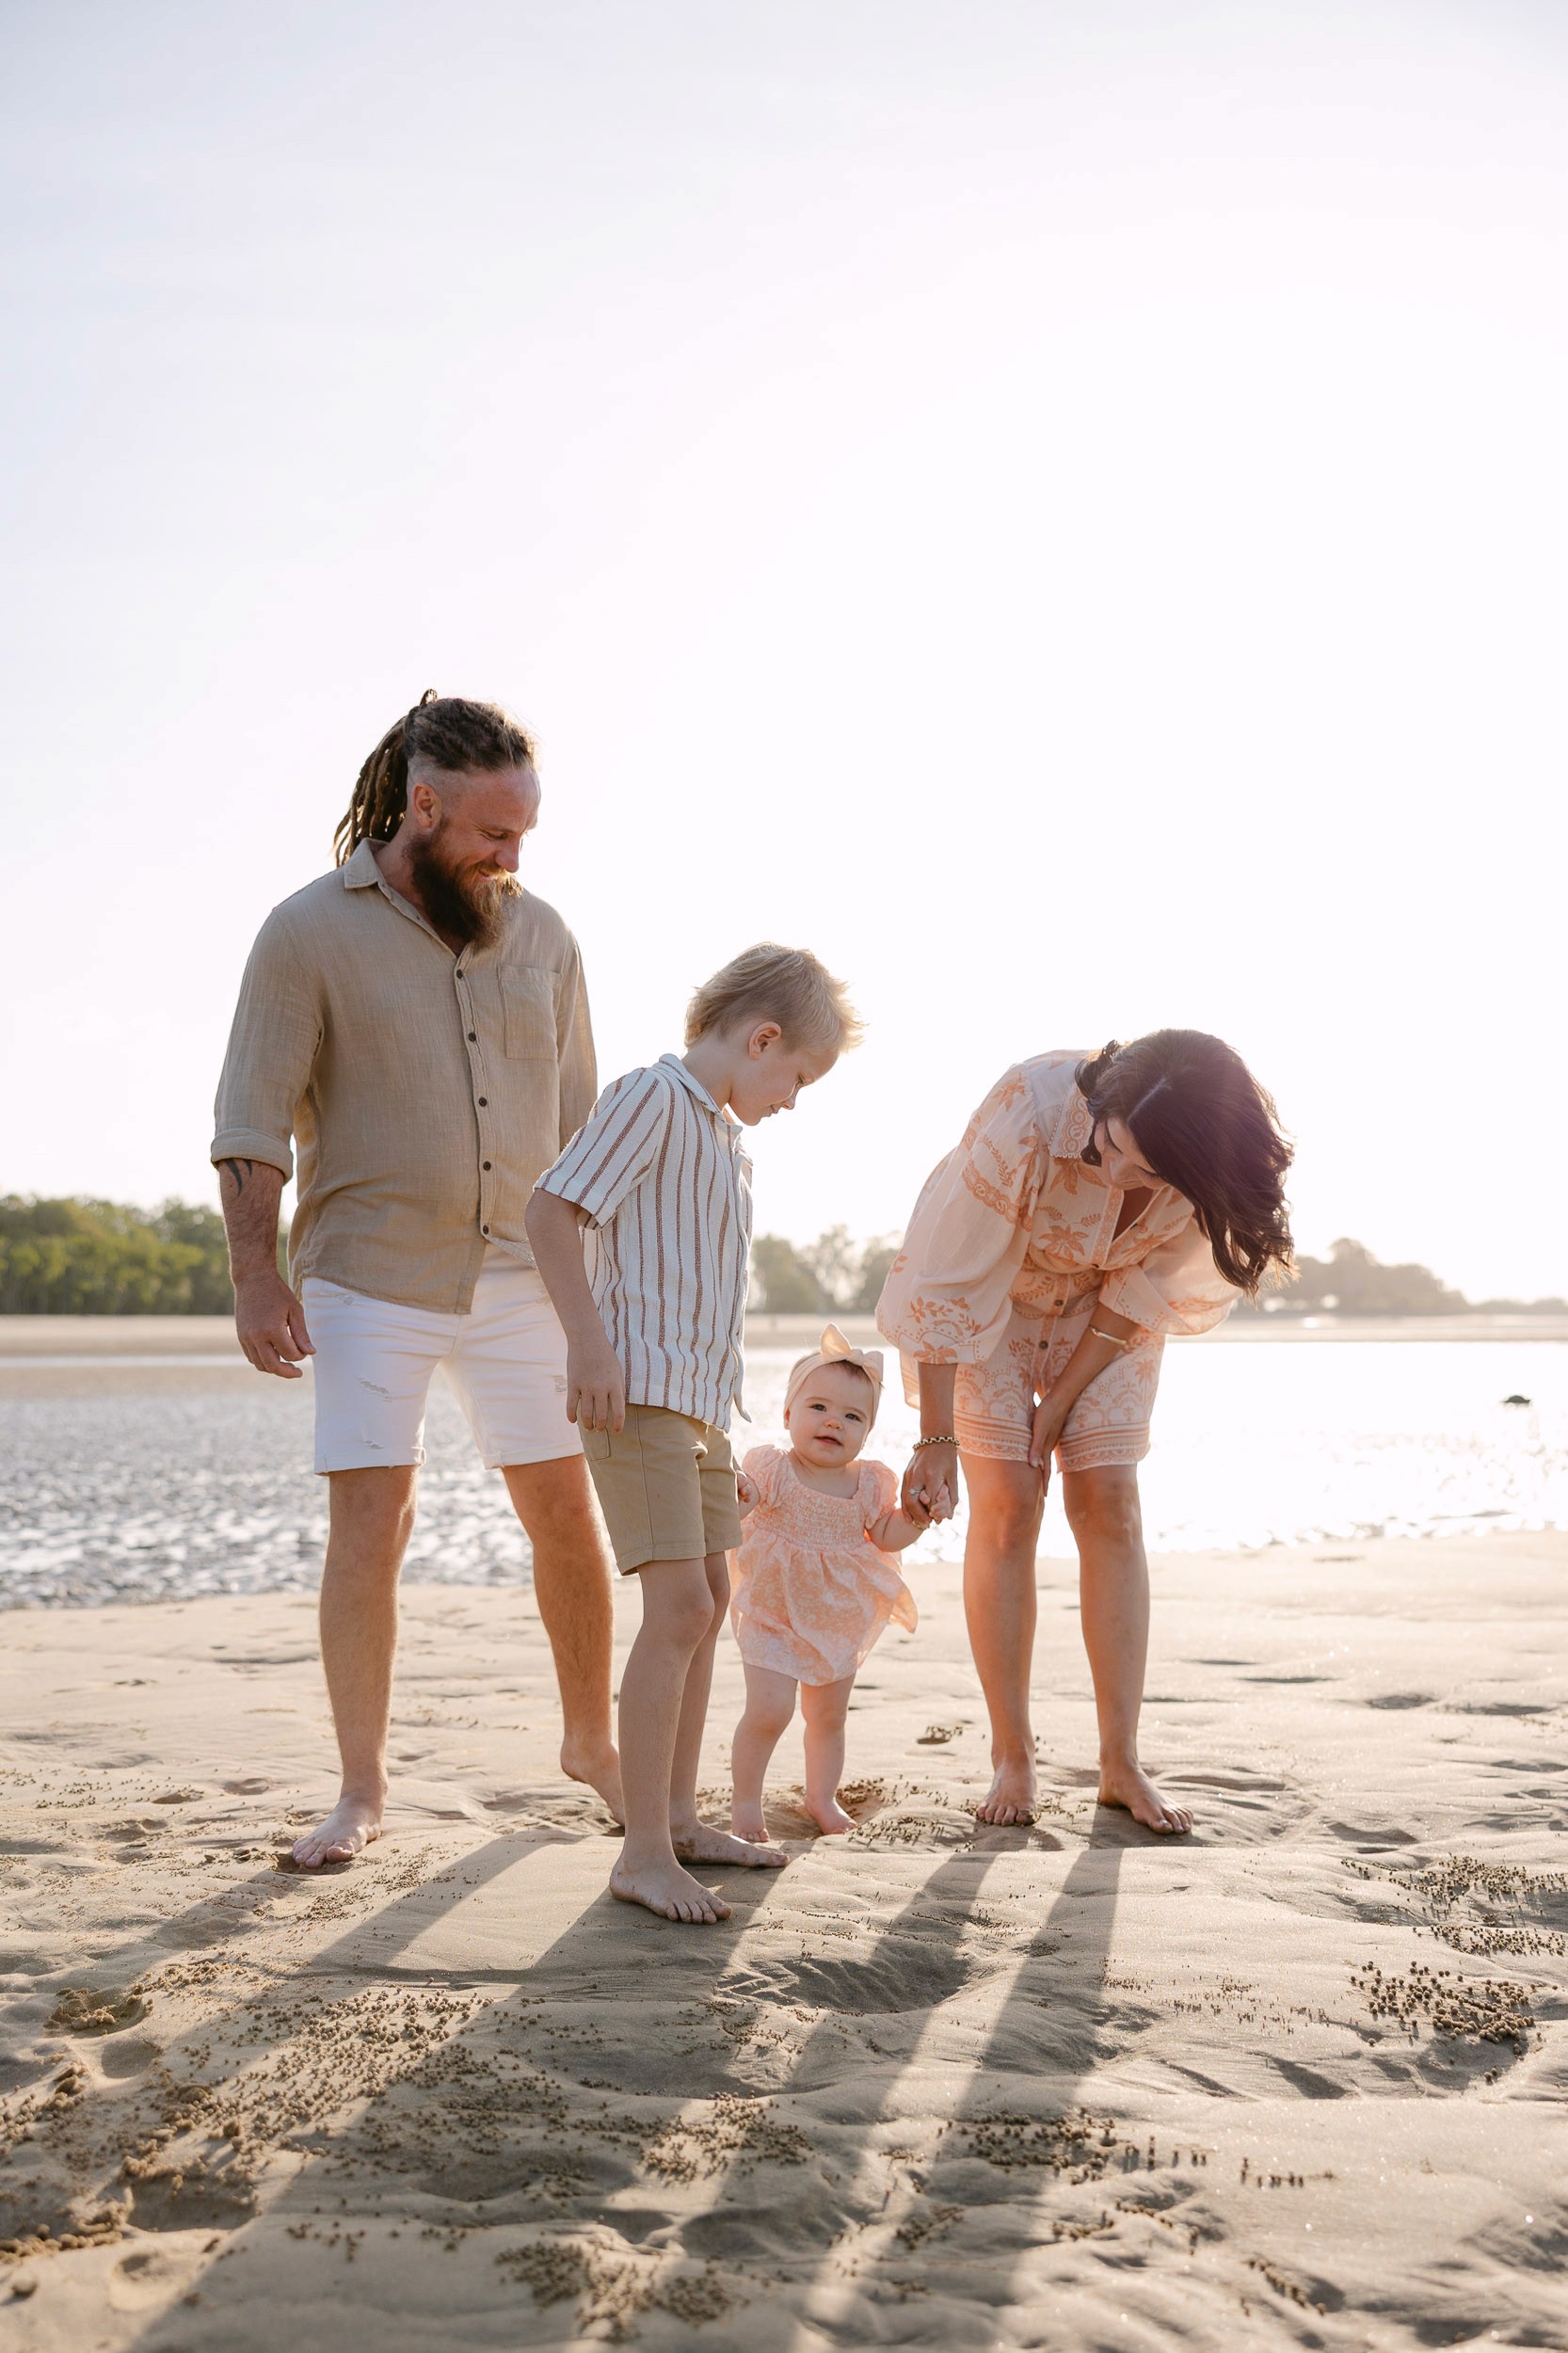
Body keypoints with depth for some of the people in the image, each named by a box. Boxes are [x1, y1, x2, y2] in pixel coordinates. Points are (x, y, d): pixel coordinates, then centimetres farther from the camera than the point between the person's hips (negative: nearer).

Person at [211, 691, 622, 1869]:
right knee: (370, 1521, -5)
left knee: (568, 1512, 7)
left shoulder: (542, 936, 5)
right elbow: (253, 1121, -6)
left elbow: (579, 1119, 13)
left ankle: (593, 1742, 26)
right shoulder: (311, 932, -6)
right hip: (370, 1276, -3)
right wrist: (258, 1274, -13)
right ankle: (362, 1788, 7)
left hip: (521, 1275, 4)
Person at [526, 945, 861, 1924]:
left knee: (710, 1596, 16)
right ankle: (644, 1854, -10)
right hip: (640, 1391, -11)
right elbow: (552, 1209, -18)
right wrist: (589, 1340, -24)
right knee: (679, 1606, -14)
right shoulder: (653, 1097, -10)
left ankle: (679, 1817, 27)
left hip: (700, 1396, 11)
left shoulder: (726, 1136, 19)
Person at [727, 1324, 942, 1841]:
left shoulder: (868, 1483, -1)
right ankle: (745, 1800, 7)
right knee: (768, 1712, -13)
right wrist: (733, 1497, -40)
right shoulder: (771, 1468, -13)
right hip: (774, 1615, -4)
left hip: (841, 1620, 4)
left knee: (829, 1716, 16)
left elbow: (885, 1536, 8)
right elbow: (733, 1512, -17)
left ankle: (822, 1797, 36)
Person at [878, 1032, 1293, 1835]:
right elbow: (948, 1286, -32)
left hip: (1103, 1309, 3)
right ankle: (1012, 1759, 1)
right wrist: (936, 1440, -28)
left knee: (1109, 1506, -5)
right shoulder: (1026, 1115, -39)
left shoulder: (1199, 1169, -29)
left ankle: (1121, 1765, 0)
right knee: (1006, 1507, -9)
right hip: (992, 1293, -2)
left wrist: (1063, 1398, -12)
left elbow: (1144, 1290, -13)